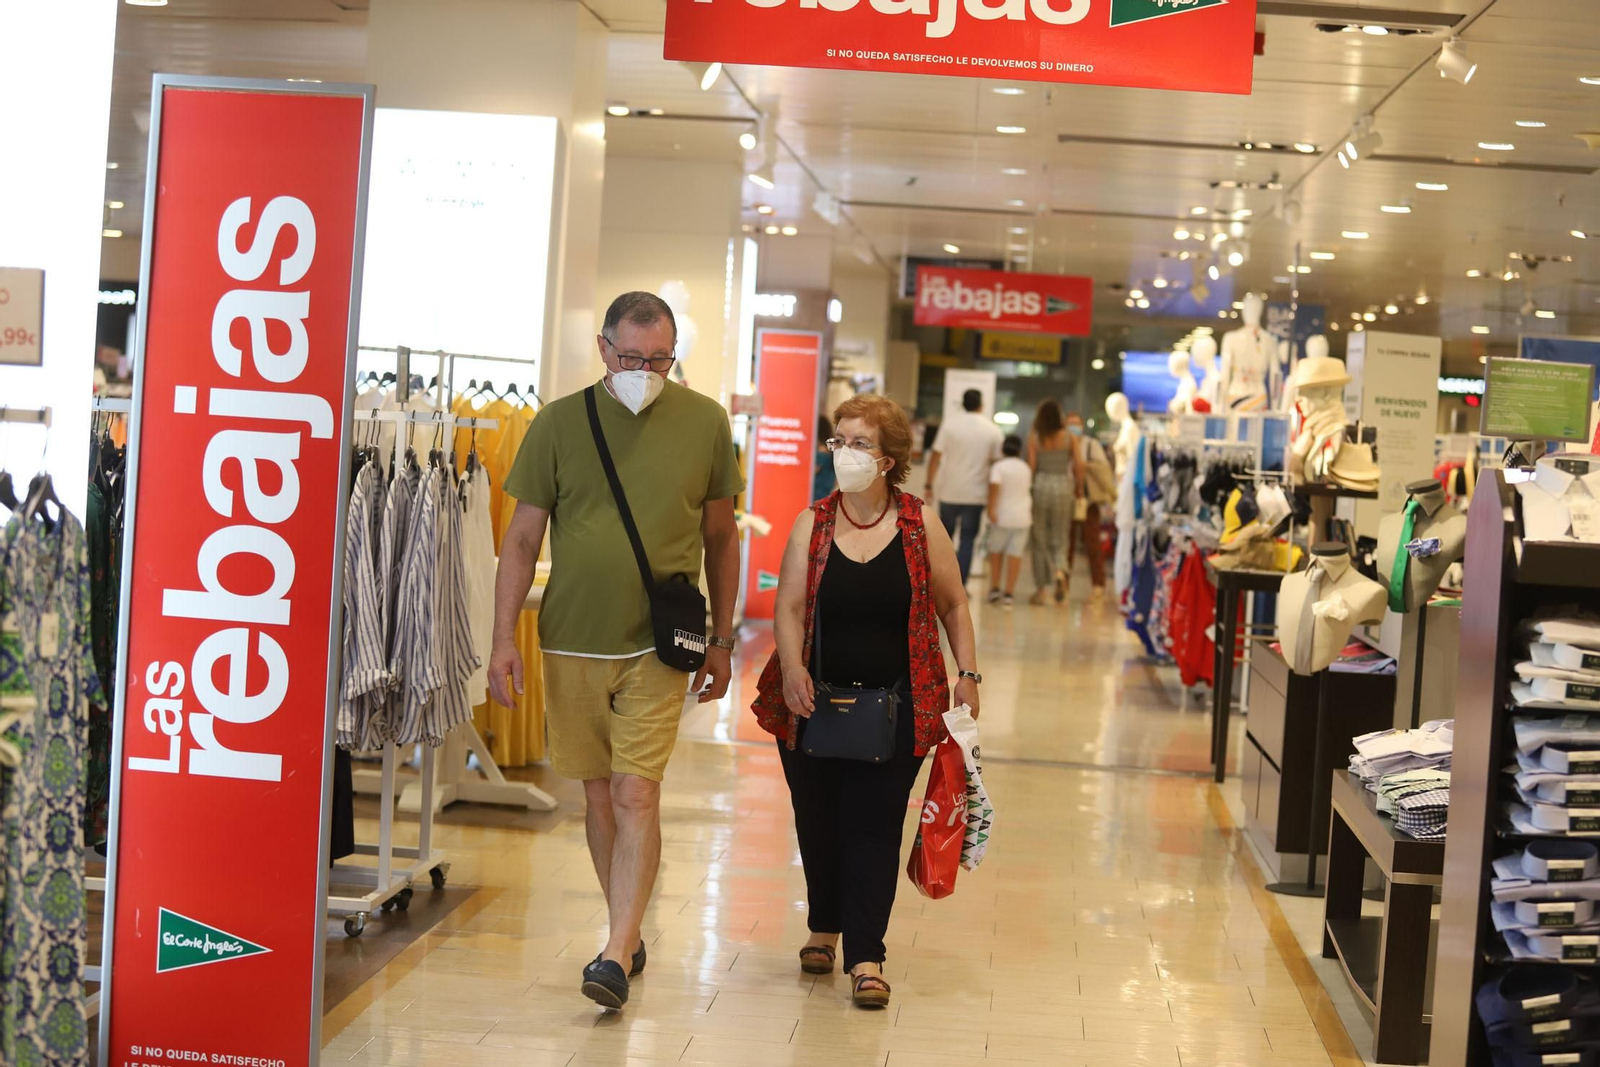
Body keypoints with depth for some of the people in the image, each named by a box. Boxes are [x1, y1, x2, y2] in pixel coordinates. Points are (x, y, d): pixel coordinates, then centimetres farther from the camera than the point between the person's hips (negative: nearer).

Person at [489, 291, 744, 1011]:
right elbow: (522, 540, 1)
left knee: (636, 794, -10)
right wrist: (504, 640, -6)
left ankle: (617, 956, -9)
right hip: (571, 642, 2)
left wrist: (721, 642, 10)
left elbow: (720, 538, 9)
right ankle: (628, 935, 25)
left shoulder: (705, 423, 0)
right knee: (599, 794, 10)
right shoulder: (559, 423, -1)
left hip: (658, 647, -1)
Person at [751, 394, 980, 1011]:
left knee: (874, 826, -5)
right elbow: (789, 607, -4)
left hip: (895, 706, -2)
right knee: (817, 821, 10)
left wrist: (967, 673, -1)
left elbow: (952, 605, 7)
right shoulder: (812, 524, 2)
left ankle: (865, 956, -1)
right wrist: (792, 666, -20)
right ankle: (824, 929, 32)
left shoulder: (920, 524, 0)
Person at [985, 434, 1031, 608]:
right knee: (1015, 553, 1)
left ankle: (994, 588, 13)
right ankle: (1009, 593, -2)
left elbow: (994, 486, -22)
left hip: (1002, 515, -3)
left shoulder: (999, 467, -9)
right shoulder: (1026, 468, 6)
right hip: (1022, 516, 3)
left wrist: (991, 509, -21)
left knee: (996, 551, 14)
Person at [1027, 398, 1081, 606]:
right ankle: (1060, 570, -20)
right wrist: (1078, 487, 13)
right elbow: (1077, 466, -3)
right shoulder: (1070, 438, -1)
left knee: (1039, 540, 9)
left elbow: (1031, 466, -6)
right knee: (1060, 538, 10)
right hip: (1063, 487, 1)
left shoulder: (1034, 437, -5)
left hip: (1040, 487, -1)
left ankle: (1041, 588, 10)